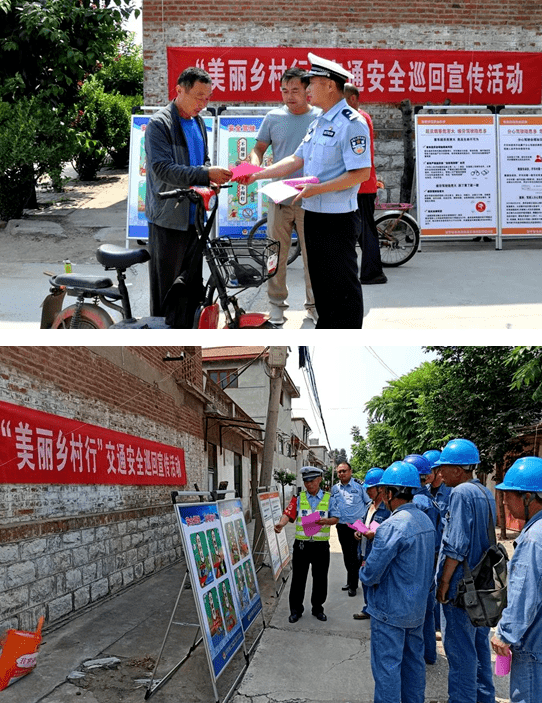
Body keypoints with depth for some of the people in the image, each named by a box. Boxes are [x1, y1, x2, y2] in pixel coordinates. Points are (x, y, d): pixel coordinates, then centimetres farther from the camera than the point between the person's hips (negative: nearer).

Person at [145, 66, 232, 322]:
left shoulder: (198, 122, 15)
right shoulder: (160, 123, -11)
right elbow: (162, 168, -21)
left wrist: (212, 176, -1)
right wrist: (204, 174, -30)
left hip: (194, 215, 8)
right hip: (169, 217, -8)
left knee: (193, 286, 13)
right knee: (165, 289, 0)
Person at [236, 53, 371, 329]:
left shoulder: (351, 123, -14)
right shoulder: (319, 123, 16)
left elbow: (361, 173, -20)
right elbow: (296, 160, 19)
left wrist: (318, 188, -24)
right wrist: (258, 174, 11)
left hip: (338, 220, -9)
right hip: (313, 215, 9)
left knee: (343, 285, -2)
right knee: (319, 282, 16)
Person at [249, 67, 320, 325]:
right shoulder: (273, 117, 6)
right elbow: (259, 148, 11)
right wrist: (255, 167, -11)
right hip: (279, 198, 2)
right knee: (276, 254, 6)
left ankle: (314, 303, 17)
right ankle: (277, 302, 19)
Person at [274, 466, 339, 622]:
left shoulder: (328, 498, 4)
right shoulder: (298, 499, 2)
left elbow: (336, 518, 0)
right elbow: (288, 514, -11)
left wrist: (326, 521, -23)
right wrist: (281, 523, -33)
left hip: (321, 545, 0)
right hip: (301, 545, 0)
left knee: (320, 579, 11)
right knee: (298, 579, 5)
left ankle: (318, 608, 28)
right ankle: (296, 609, 19)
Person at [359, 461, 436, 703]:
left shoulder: (392, 526, -24)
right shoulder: (426, 520, 4)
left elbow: (371, 574, -22)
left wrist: (363, 571, 1)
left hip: (390, 610, -9)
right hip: (417, 606, 9)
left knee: (387, 665, 2)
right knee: (413, 660, 19)